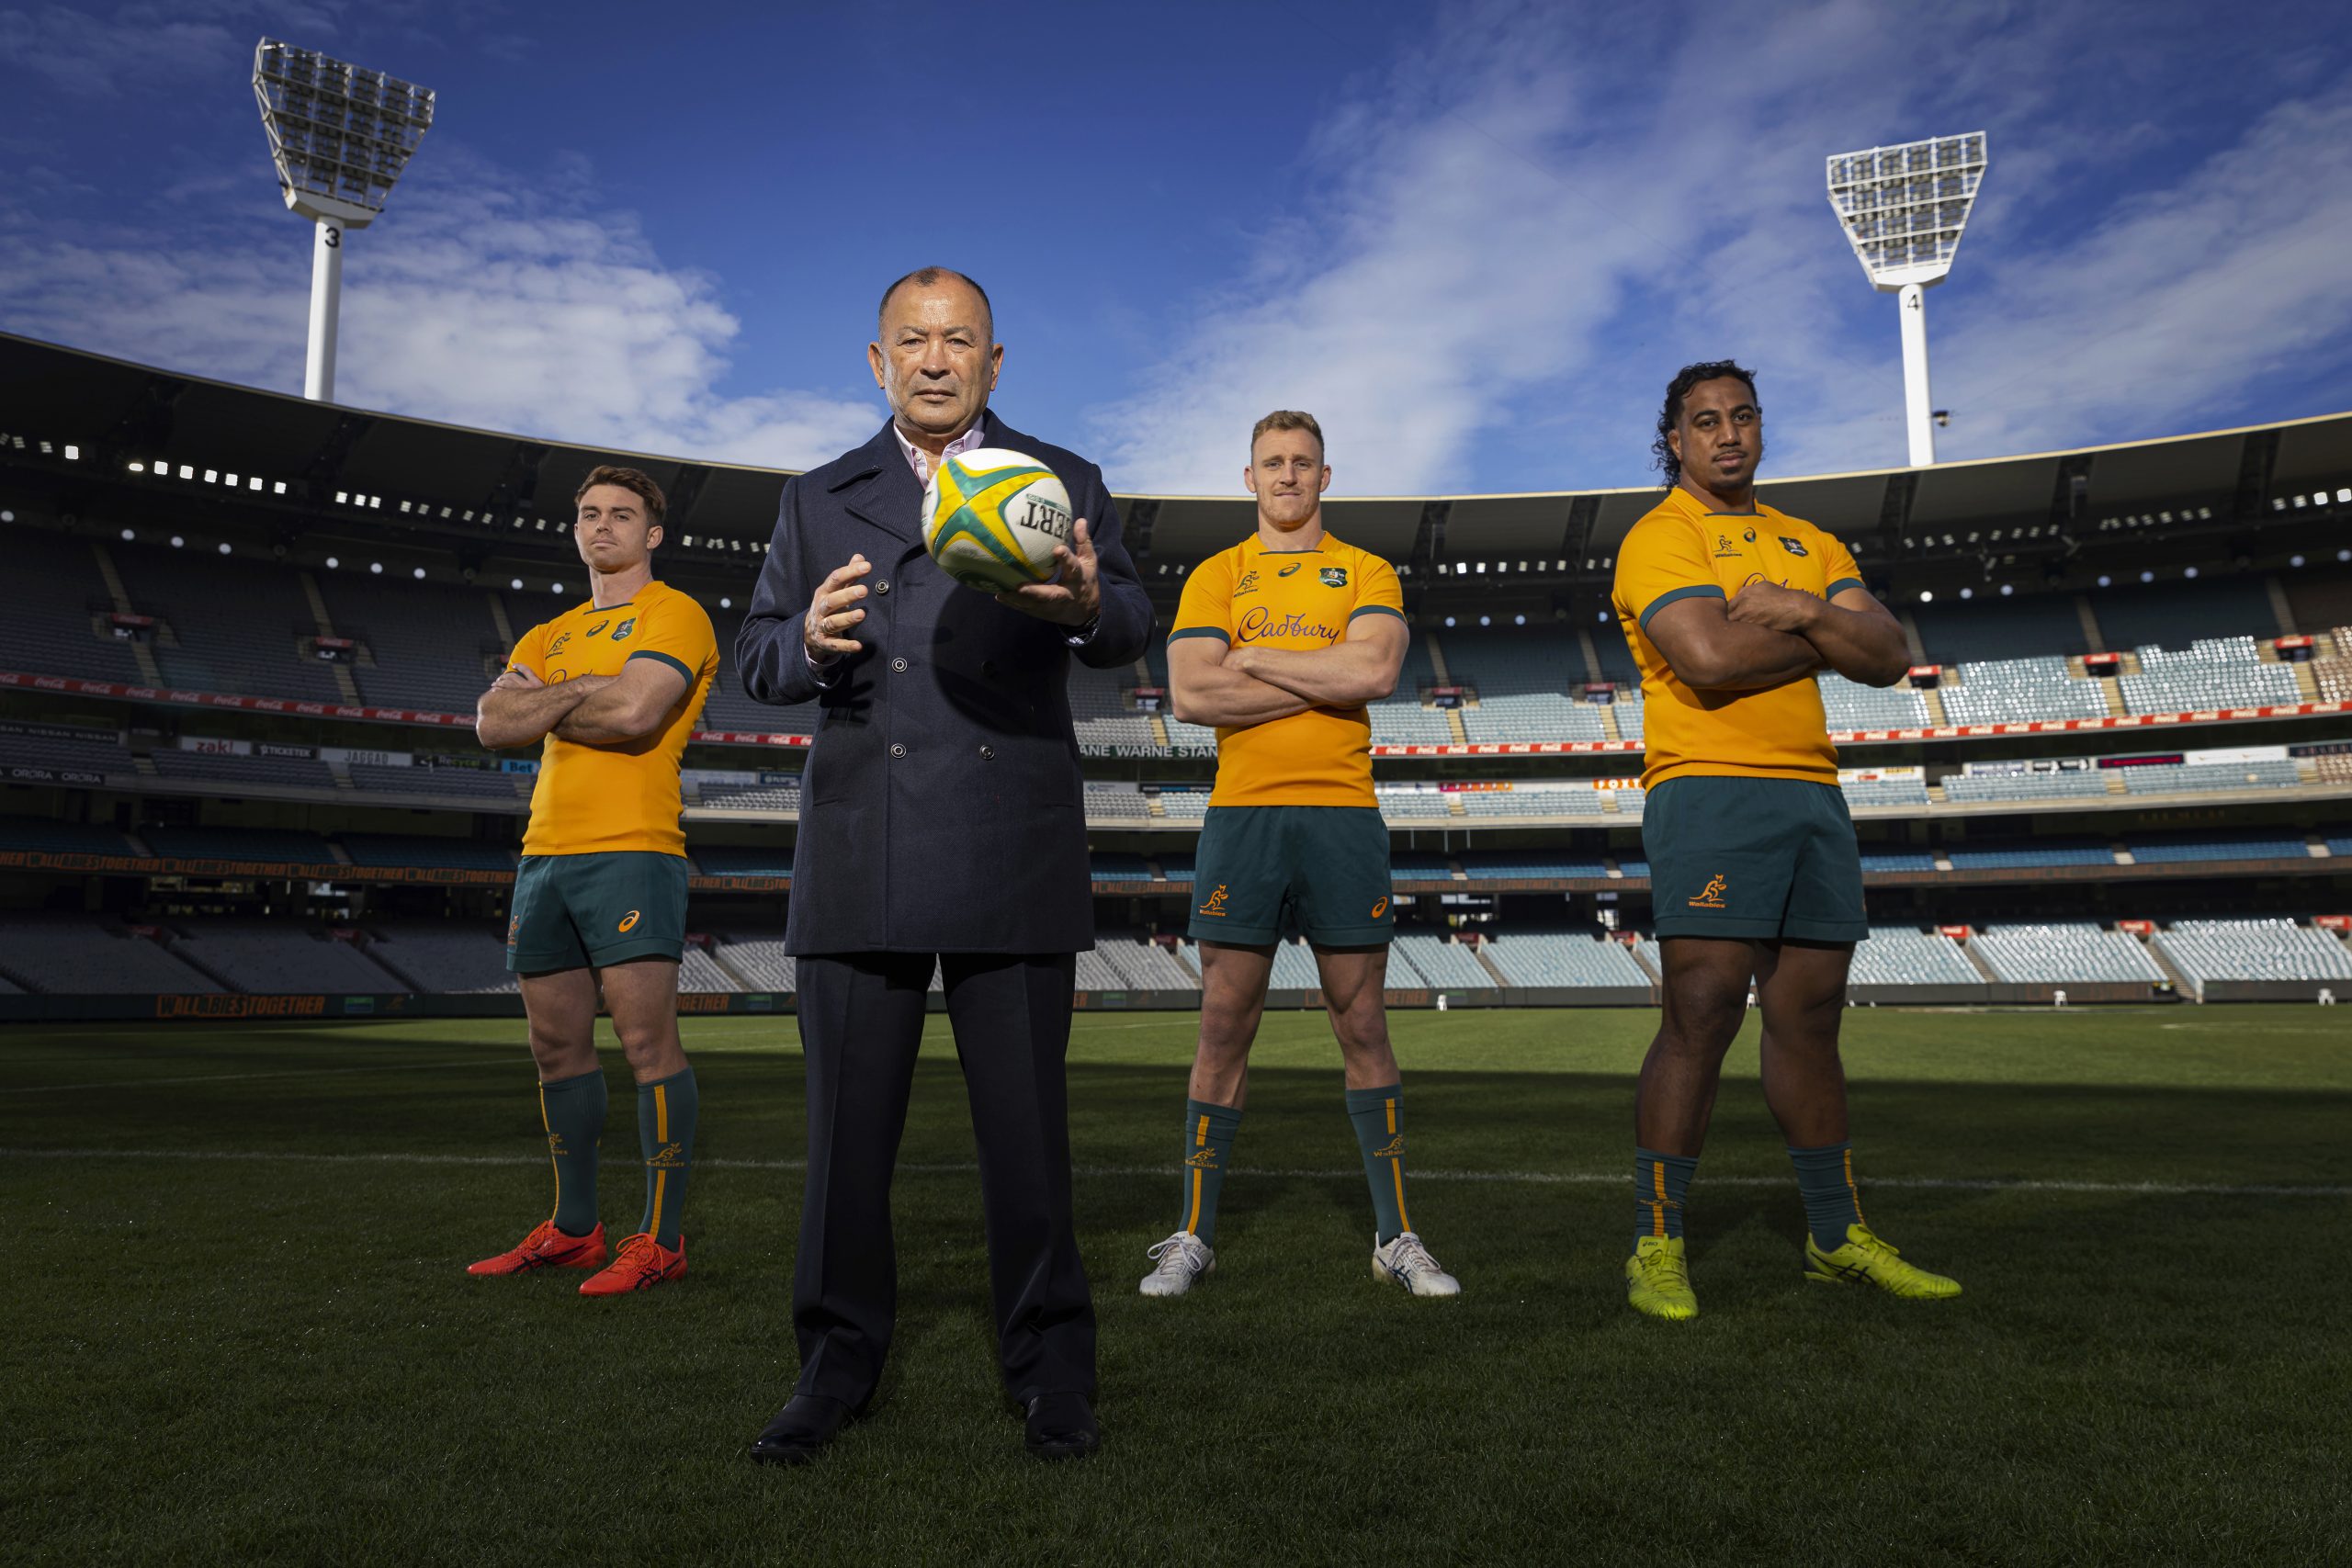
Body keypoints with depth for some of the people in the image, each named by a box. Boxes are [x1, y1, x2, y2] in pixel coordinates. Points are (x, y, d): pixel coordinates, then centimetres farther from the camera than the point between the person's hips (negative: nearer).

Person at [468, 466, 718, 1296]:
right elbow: (492, 723, 7)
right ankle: (573, 1228, 21)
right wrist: (582, 692, -7)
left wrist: (539, 704, 1)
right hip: (544, 854, 8)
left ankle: (661, 1237, -2)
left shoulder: (674, 614, 1)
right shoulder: (549, 635, 22)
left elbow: (635, 712, -16)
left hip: (629, 851, -7)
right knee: (558, 1045, 10)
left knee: (646, 1040, -9)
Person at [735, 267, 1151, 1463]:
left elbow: (1131, 630, 0)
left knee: (1025, 1119, 3)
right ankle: (839, 1359, 24)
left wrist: (1085, 608, -24)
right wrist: (809, 642, -12)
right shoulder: (817, 500, 18)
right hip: (858, 849, 2)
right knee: (847, 1120, 8)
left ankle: (1050, 1365, 19)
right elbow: (755, 654, 12)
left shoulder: (1062, 482, 13)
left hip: (1012, 850, -2)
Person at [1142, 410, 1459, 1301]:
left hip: (1343, 817, 0)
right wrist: (1322, 679, -6)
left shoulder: (1365, 574, 11)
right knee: (1224, 1031, 2)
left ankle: (1397, 1237, 16)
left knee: (1363, 1029, 5)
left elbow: (1375, 670, -10)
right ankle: (1194, 1236, 13)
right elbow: (1190, 694, -5)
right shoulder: (1214, 577, 11)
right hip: (1241, 818, 0)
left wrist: (1253, 658, -5)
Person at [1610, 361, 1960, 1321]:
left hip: (1814, 793, 7)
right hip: (1709, 791, -7)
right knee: (1702, 1014, -11)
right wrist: (1827, 635, -2)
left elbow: (1890, 658, 10)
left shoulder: (1810, 544, 21)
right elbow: (1709, 658, -18)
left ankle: (1837, 1236, 22)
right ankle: (1656, 1248, -3)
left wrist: (1804, 611, -8)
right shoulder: (1661, 537, -1)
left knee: (1809, 1017, 11)